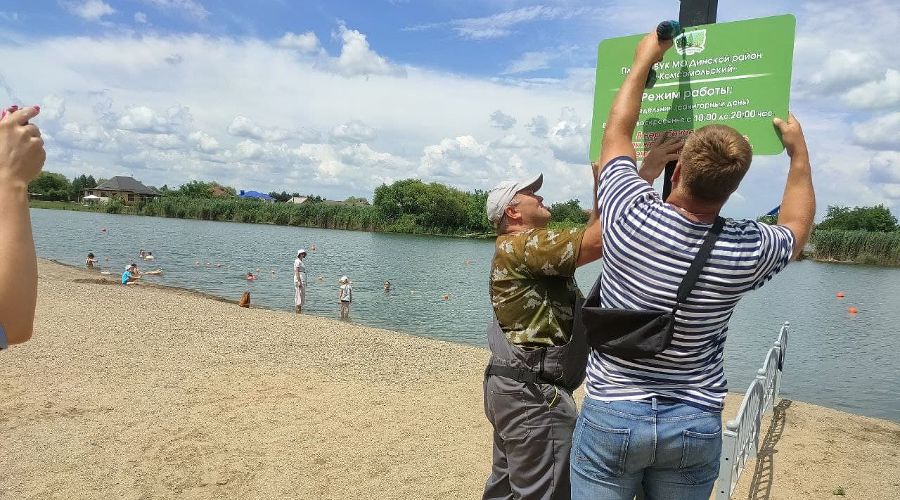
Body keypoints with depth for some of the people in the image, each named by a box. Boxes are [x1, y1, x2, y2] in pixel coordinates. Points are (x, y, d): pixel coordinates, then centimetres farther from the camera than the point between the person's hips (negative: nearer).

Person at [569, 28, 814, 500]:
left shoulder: (630, 215, -17)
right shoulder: (746, 251, -11)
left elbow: (616, 133, 3)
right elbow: (796, 226, 16)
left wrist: (643, 61, 16)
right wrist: (798, 149, 23)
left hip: (611, 414, -2)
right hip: (696, 426, 2)